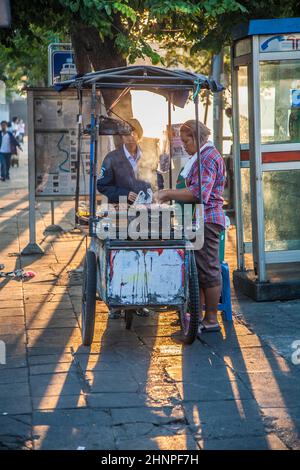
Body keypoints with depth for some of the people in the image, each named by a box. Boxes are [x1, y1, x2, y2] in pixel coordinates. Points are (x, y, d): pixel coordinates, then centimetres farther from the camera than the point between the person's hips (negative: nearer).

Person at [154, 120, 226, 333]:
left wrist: (169, 193, -17)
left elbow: (198, 193, -22)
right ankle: (198, 314, 19)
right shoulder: (200, 156, 22)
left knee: (208, 269, -6)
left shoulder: (208, 157, -12)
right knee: (198, 269, 13)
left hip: (207, 221, -11)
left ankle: (211, 319, -1)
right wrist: (170, 193, 14)